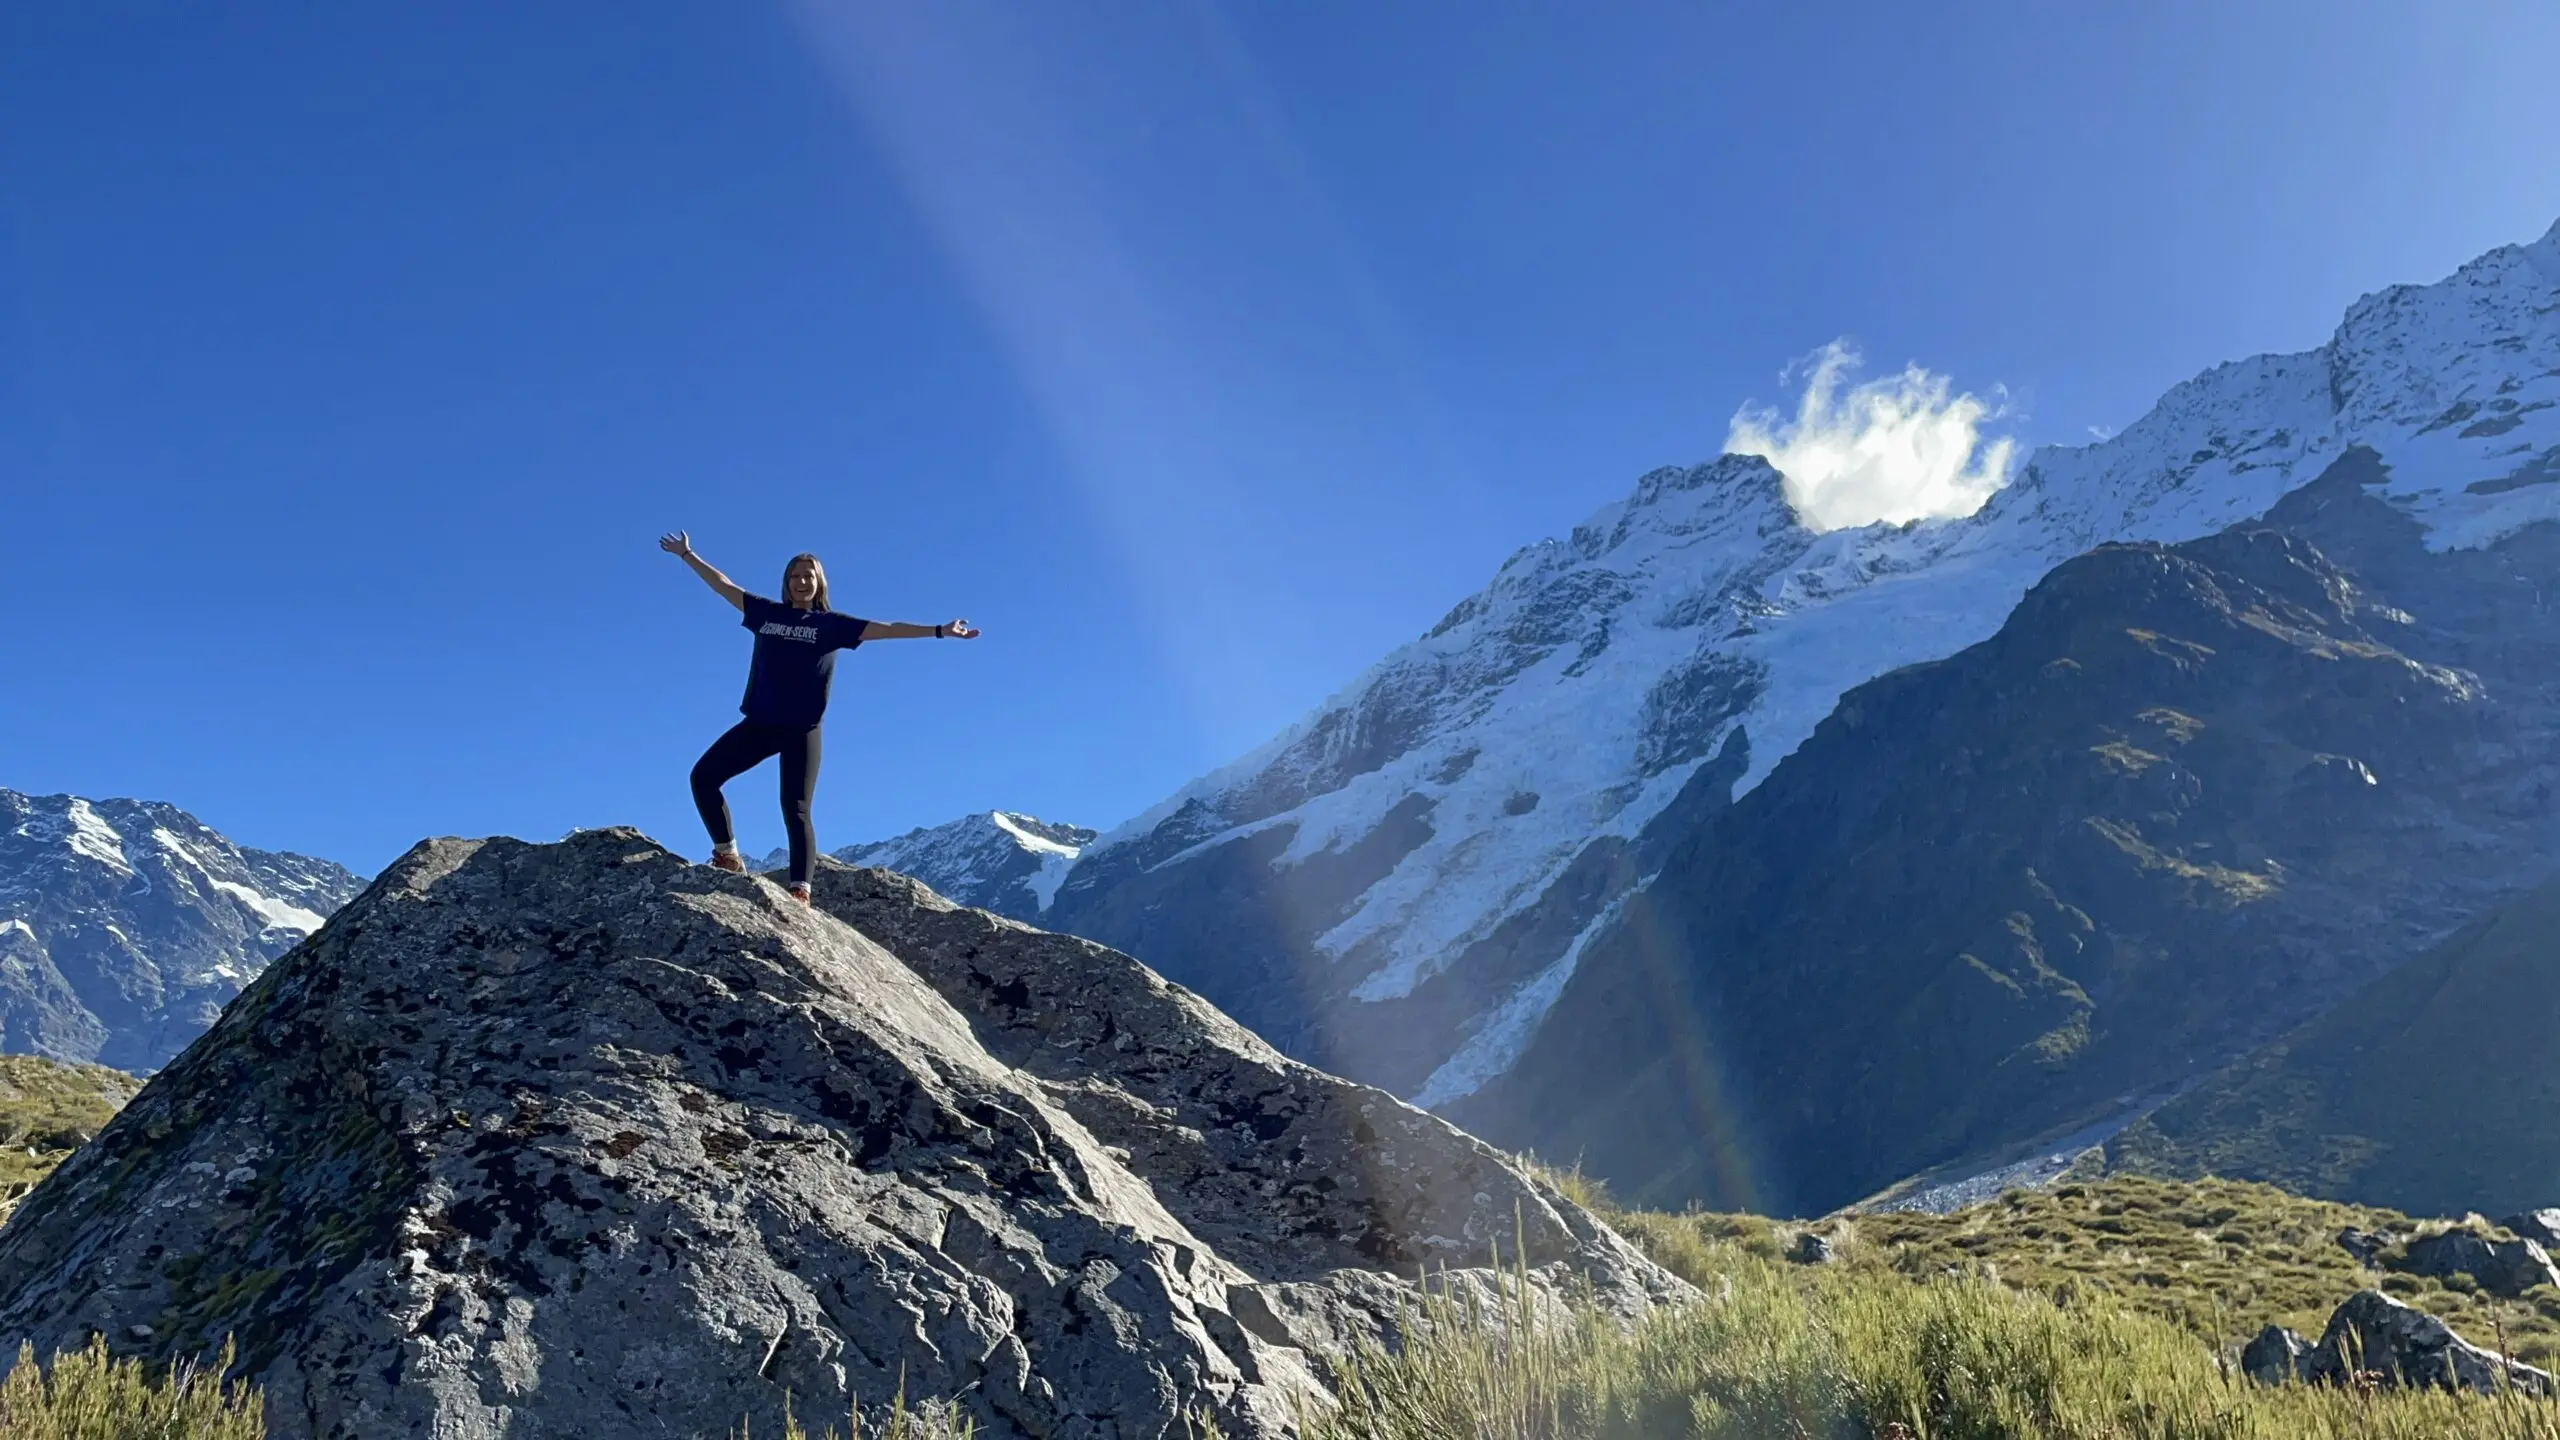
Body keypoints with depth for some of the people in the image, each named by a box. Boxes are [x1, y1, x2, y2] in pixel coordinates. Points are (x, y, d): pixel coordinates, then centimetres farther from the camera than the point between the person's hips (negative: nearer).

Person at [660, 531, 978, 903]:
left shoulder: (831, 623, 2)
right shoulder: (767, 612, 10)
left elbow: (885, 629, -3)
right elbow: (724, 586, 18)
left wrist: (939, 631, -10)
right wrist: (687, 555, 21)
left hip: (801, 731, -4)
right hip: (758, 724, 4)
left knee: (795, 811, -7)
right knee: (703, 776, -3)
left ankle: (800, 890, -9)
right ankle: (727, 855, 7)